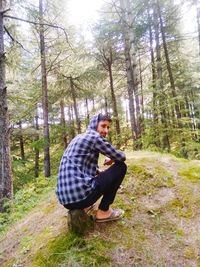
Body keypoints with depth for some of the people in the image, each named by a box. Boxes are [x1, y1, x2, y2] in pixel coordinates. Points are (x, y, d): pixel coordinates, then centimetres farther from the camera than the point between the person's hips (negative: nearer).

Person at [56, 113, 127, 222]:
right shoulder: (95, 136, -6)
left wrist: (100, 173, 31)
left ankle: (82, 207, 20)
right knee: (121, 166, 3)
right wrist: (112, 159, 21)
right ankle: (103, 211, 10)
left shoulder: (78, 138, 19)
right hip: (79, 195, -9)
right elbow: (121, 157, 0)